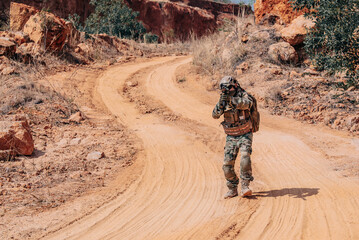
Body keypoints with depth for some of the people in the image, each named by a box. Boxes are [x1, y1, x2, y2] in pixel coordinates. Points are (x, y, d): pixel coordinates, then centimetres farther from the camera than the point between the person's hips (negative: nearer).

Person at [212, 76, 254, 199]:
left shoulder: (243, 95, -9)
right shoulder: (224, 100, 3)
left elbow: (247, 103, -33)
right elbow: (215, 115, -9)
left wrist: (232, 99, -47)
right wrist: (220, 104, -28)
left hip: (245, 135, -4)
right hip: (231, 137, 4)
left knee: (245, 159, -27)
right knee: (227, 165, -2)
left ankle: (244, 187, -19)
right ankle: (232, 189, 14)